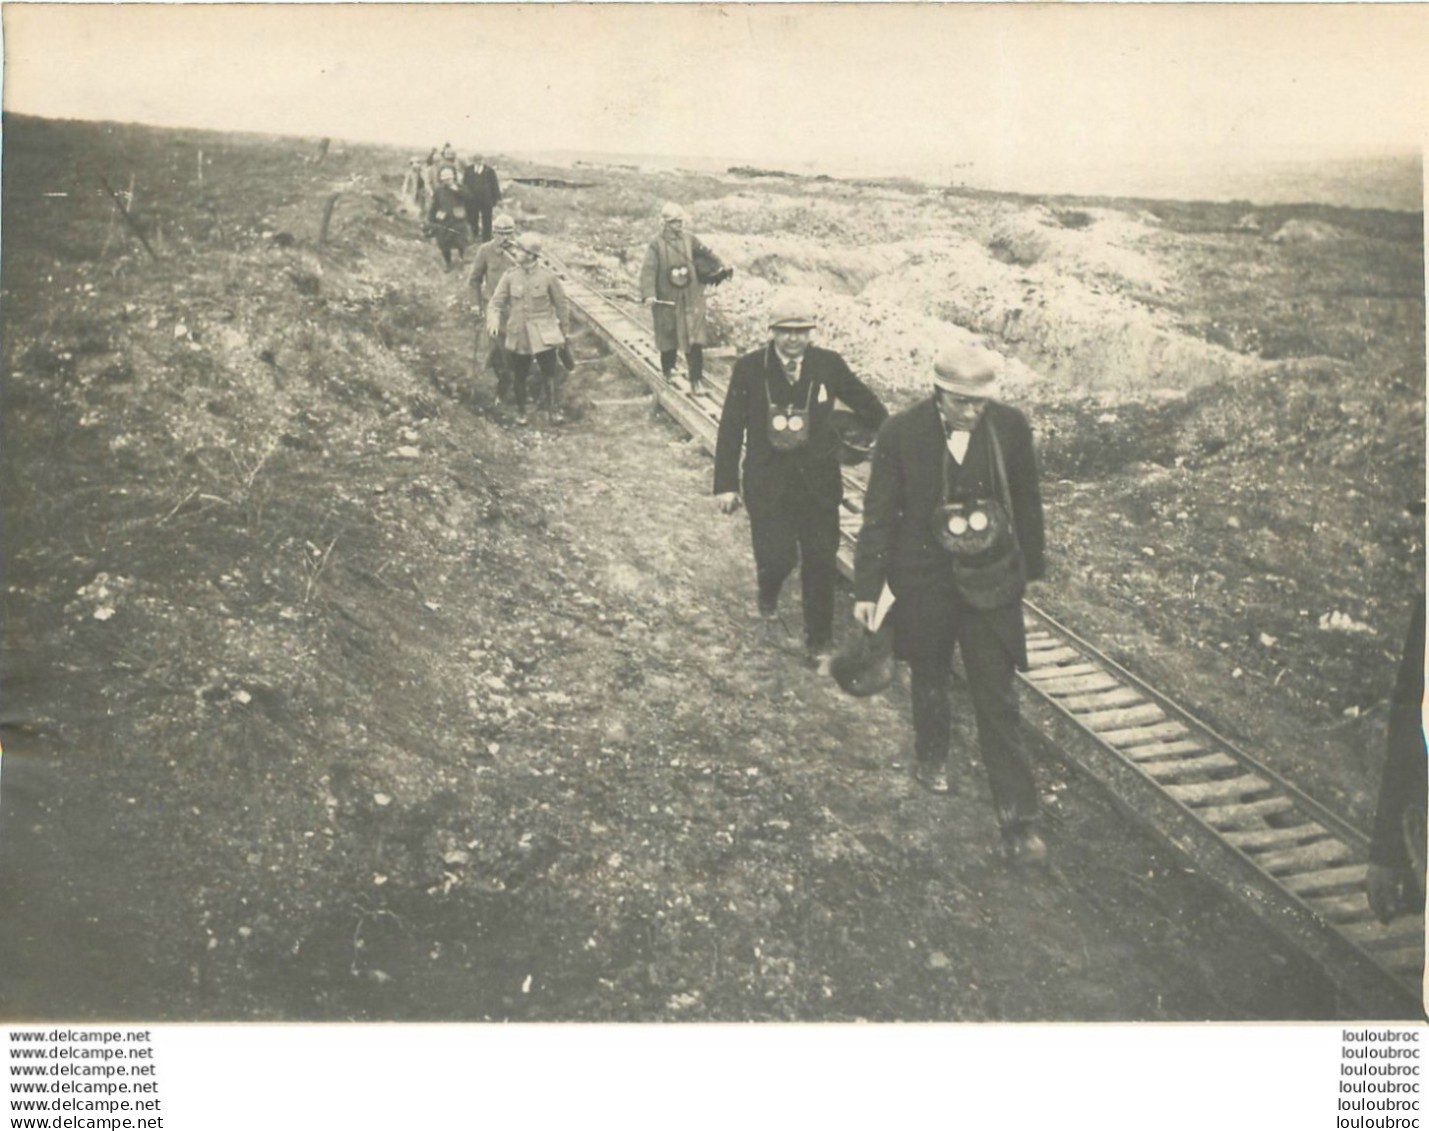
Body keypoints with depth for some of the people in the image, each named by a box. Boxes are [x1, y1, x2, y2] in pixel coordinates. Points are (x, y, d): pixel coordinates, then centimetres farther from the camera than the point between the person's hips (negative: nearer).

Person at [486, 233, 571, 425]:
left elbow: (561, 304, 1)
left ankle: (552, 411, 10)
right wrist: (493, 321, -25)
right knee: (519, 377, 12)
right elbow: (496, 303, -4)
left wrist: (564, 332, 7)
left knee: (549, 375, -5)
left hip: (543, 335, -2)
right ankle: (520, 412, 30)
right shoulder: (510, 277, -4)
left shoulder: (548, 276, -9)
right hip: (518, 335, 2)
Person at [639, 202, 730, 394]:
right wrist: (649, 294, -28)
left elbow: (705, 254, 16)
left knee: (694, 339, -5)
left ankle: (696, 378, -3)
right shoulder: (657, 245, -8)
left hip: (691, 298, 2)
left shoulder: (689, 240, 2)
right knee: (668, 334, 14)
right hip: (667, 299, -2)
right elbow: (648, 270, -16)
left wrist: (721, 268, 20)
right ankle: (668, 368, 38)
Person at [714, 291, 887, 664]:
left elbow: (867, 405, 10)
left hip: (819, 481, 2)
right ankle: (768, 585, 34)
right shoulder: (749, 368, -7)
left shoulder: (829, 364, -4)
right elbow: (731, 428, -2)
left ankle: (819, 639, 26)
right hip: (768, 483, -1)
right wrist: (726, 484, -2)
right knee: (779, 557, -6)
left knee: (821, 563, 7)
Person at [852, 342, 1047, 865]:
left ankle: (1018, 821, 5)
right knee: (929, 679, 20)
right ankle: (932, 758, 49)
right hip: (924, 581, 0)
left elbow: (1027, 501, 4)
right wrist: (867, 588, -6)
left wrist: (1031, 565, 13)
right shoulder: (901, 434, -14)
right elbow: (879, 513, -7)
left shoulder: (1010, 426, -10)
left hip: (991, 581, 0)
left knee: (998, 700, -1)